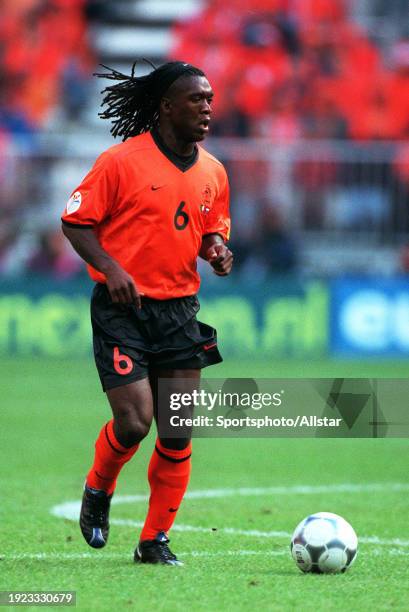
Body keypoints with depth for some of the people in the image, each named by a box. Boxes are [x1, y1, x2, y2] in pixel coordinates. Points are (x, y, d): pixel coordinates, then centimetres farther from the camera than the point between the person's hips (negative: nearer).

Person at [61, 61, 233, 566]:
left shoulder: (212, 172, 9)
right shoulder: (122, 161, -9)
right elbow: (75, 221, -5)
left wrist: (216, 249, 0)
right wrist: (110, 268, -19)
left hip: (179, 310, 5)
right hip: (122, 309, -5)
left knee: (179, 432, 0)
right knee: (134, 420, -14)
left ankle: (155, 541, 13)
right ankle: (98, 491, 19)